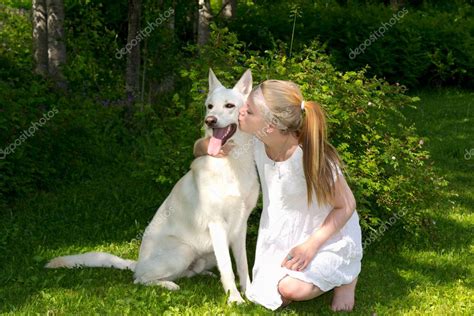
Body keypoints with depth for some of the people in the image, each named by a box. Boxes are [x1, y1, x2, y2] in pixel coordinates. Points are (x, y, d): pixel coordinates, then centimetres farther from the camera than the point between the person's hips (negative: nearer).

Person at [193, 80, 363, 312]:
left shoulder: (310, 156, -33)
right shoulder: (254, 143, -17)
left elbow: (346, 206, -20)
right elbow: (201, 145, 1)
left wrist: (311, 245, -26)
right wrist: (206, 148, -24)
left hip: (328, 234, -5)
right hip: (284, 236, 5)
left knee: (291, 288, -26)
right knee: (272, 298, -4)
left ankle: (345, 273, 4)